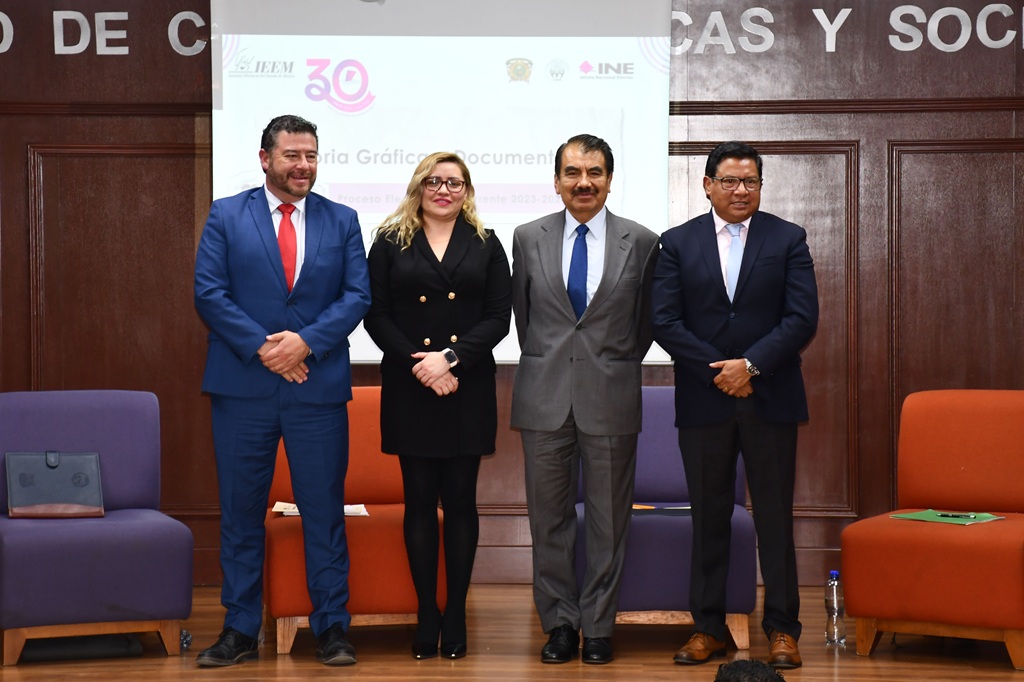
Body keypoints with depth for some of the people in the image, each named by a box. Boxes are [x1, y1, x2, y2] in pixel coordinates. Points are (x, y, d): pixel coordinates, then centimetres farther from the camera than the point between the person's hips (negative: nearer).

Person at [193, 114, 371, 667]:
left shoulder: (341, 221, 9)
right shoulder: (226, 216, 5)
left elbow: (357, 295, 2)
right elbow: (209, 293, -2)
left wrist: (306, 342, -13)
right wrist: (262, 347, -12)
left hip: (319, 388, 1)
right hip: (243, 388, 0)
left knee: (324, 510, 3)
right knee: (241, 511, 5)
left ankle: (331, 627, 12)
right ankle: (240, 630, 13)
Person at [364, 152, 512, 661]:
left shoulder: (485, 246, 8)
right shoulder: (391, 243, 7)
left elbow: (499, 315, 0)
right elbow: (376, 315, 1)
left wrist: (451, 359, -12)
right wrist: (419, 365, -11)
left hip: (468, 389, 0)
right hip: (409, 389, 0)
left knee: (460, 500, 3)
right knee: (420, 499, 2)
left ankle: (456, 615, 8)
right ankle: (426, 615, 7)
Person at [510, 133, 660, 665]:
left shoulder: (642, 243, 1)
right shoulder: (528, 238, 5)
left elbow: (646, 322, 11)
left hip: (611, 398, -1)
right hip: (545, 397, 1)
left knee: (608, 519, 5)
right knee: (549, 516, 6)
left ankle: (598, 625, 15)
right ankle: (560, 622, 16)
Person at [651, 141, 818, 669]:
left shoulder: (787, 239, 4)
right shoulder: (677, 244, 5)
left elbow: (802, 317, -5)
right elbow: (664, 322, -3)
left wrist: (751, 365, -14)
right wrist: (718, 371, -10)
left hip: (770, 400, -1)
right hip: (703, 402, 1)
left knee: (775, 518, 3)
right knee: (708, 520, 6)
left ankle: (782, 629, 10)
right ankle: (708, 627, 14)